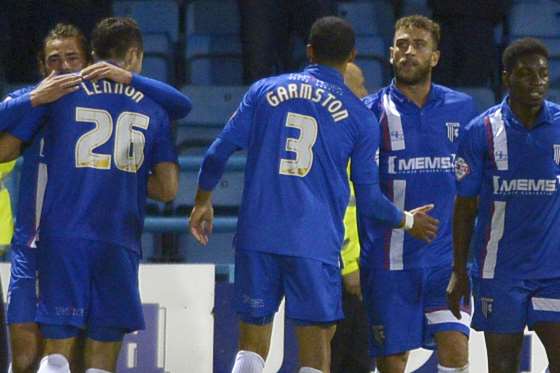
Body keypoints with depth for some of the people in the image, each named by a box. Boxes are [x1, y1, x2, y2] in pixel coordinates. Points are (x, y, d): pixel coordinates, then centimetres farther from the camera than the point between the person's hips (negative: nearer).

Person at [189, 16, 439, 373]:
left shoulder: (264, 91, 8)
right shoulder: (360, 116, 4)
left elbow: (218, 154, 5)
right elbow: (369, 198, 7)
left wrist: (203, 202, 22)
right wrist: (408, 221, 25)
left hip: (256, 237, 2)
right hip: (315, 244, -2)